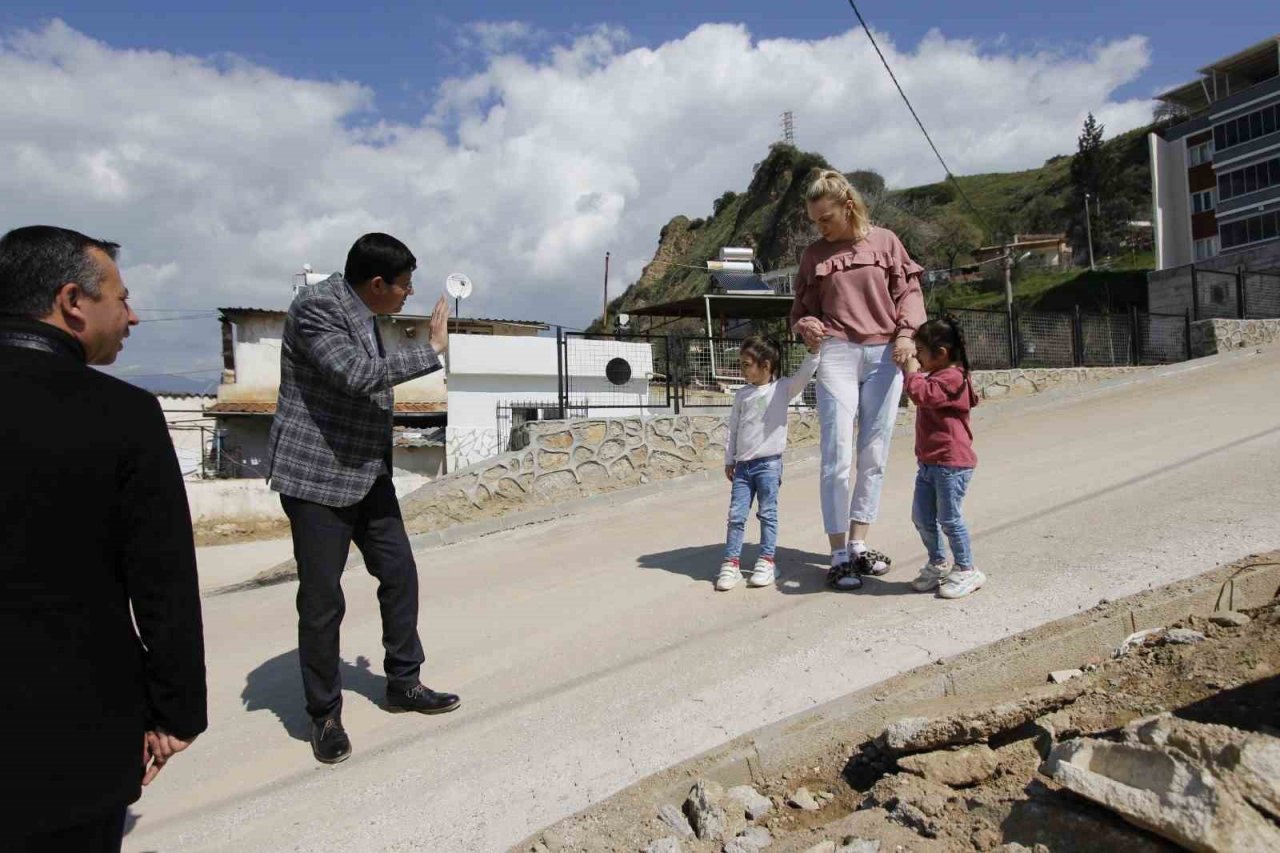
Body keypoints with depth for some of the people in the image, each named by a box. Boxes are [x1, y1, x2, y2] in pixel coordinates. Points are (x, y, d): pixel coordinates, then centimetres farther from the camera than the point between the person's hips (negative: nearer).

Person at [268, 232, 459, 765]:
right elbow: (358, 373, -31)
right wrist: (433, 350, -23)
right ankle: (324, 715, 17)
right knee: (322, 600, 0)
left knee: (399, 574, 11)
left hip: (367, 472, 9)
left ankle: (403, 683, 27)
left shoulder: (363, 314, 9)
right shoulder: (315, 308, -17)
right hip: (317, 475, -8)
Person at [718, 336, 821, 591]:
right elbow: (733, 429, 12)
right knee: (736, 515, 3)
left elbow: (804, 374, -14)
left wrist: (814, 349, -26)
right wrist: (729, 460, 11)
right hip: (743, 464, 4)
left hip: (769, 463, -4)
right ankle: (731, 563, 8)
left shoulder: (783, 388, -1)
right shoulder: (742, 394, 10)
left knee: (767, 514, 3)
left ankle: (766, 561, 11)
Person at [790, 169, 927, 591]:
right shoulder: (814, 254, 11)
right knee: (838, 456, -8)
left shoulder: (884, 241, 9)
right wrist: (805, 326, -8)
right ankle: (839, 555, -3)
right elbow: (802, 308, 15)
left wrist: (906, 334, -9)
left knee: (874, 456, 4)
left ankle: (858, 544, 14)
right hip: (837, 354, -1)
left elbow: (909, 291, 7)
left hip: (884, 354, 1)